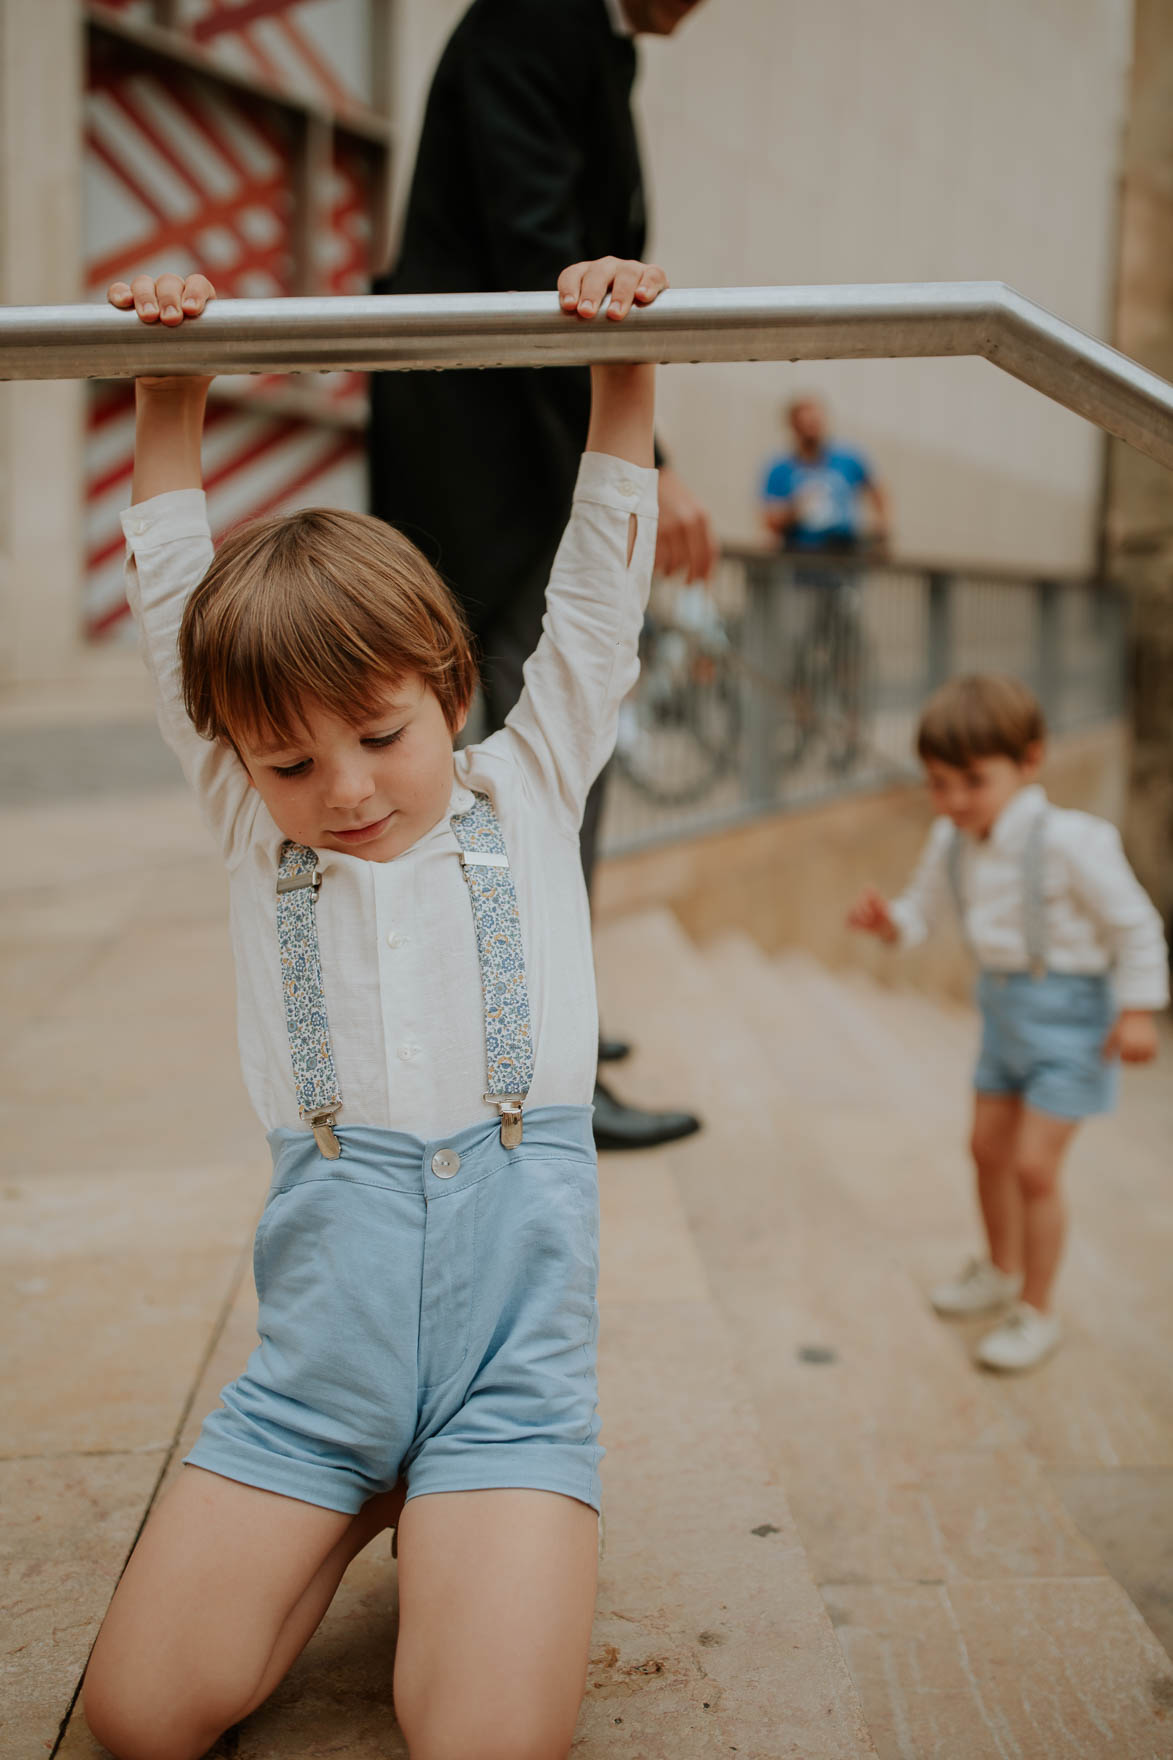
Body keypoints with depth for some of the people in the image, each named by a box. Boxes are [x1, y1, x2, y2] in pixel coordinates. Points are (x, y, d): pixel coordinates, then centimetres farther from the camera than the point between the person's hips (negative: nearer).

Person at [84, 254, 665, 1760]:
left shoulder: (528, 790, 6)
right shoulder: (255, 829, 9)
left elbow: (597, 592, 4)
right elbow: (170, 598, 9)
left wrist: (622, 366, -3)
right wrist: (168, 397, 5)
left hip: (509, 1363, -2)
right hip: (311, 1373, 2)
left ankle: (465, 1523, 16)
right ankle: (349, 1519, 21)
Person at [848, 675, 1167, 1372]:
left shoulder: (1069, 841, -25)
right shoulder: (953, 842, -5)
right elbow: (923, 911, 9)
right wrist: (887, 920, -13)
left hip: (1066, 1007, -7)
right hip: (1002, 1002, 7)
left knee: (1034, 1164, -7)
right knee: (989, 1147, 19)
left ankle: (1037, 1313, 11)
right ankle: (1001, 1270, 43)